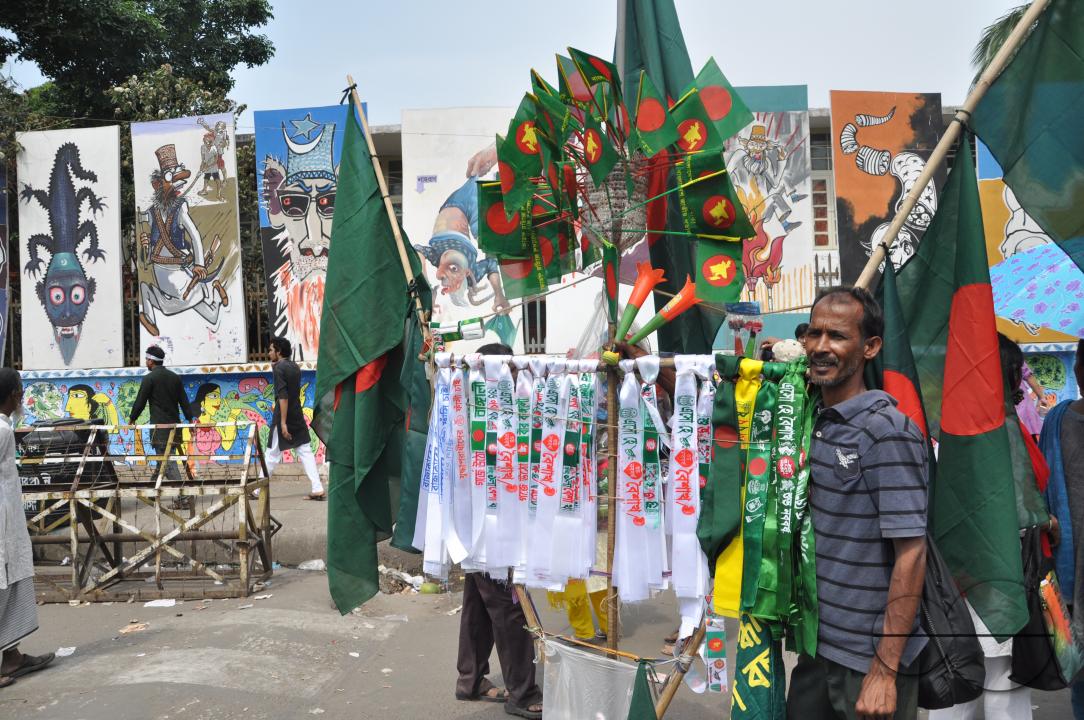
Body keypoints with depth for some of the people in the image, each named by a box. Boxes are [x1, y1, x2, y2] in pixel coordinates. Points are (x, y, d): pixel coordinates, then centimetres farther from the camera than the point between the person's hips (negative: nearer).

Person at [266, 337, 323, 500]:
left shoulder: (279, 368, -12)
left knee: (272, 455, 3)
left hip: (283, 416, -7)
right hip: (298, 417, 7)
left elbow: (283, 396, -20)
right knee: (305, 452, 4)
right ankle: (318, 490, -2)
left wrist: (283, 422, -23)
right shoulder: (295, 367, 11)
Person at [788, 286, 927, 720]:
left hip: (870, 658, -7)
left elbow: (911, 554, -19)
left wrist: (885, 670, -20)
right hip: (817, 648, 7)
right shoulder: (816, 422, 6)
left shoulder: (887, 431, -16)